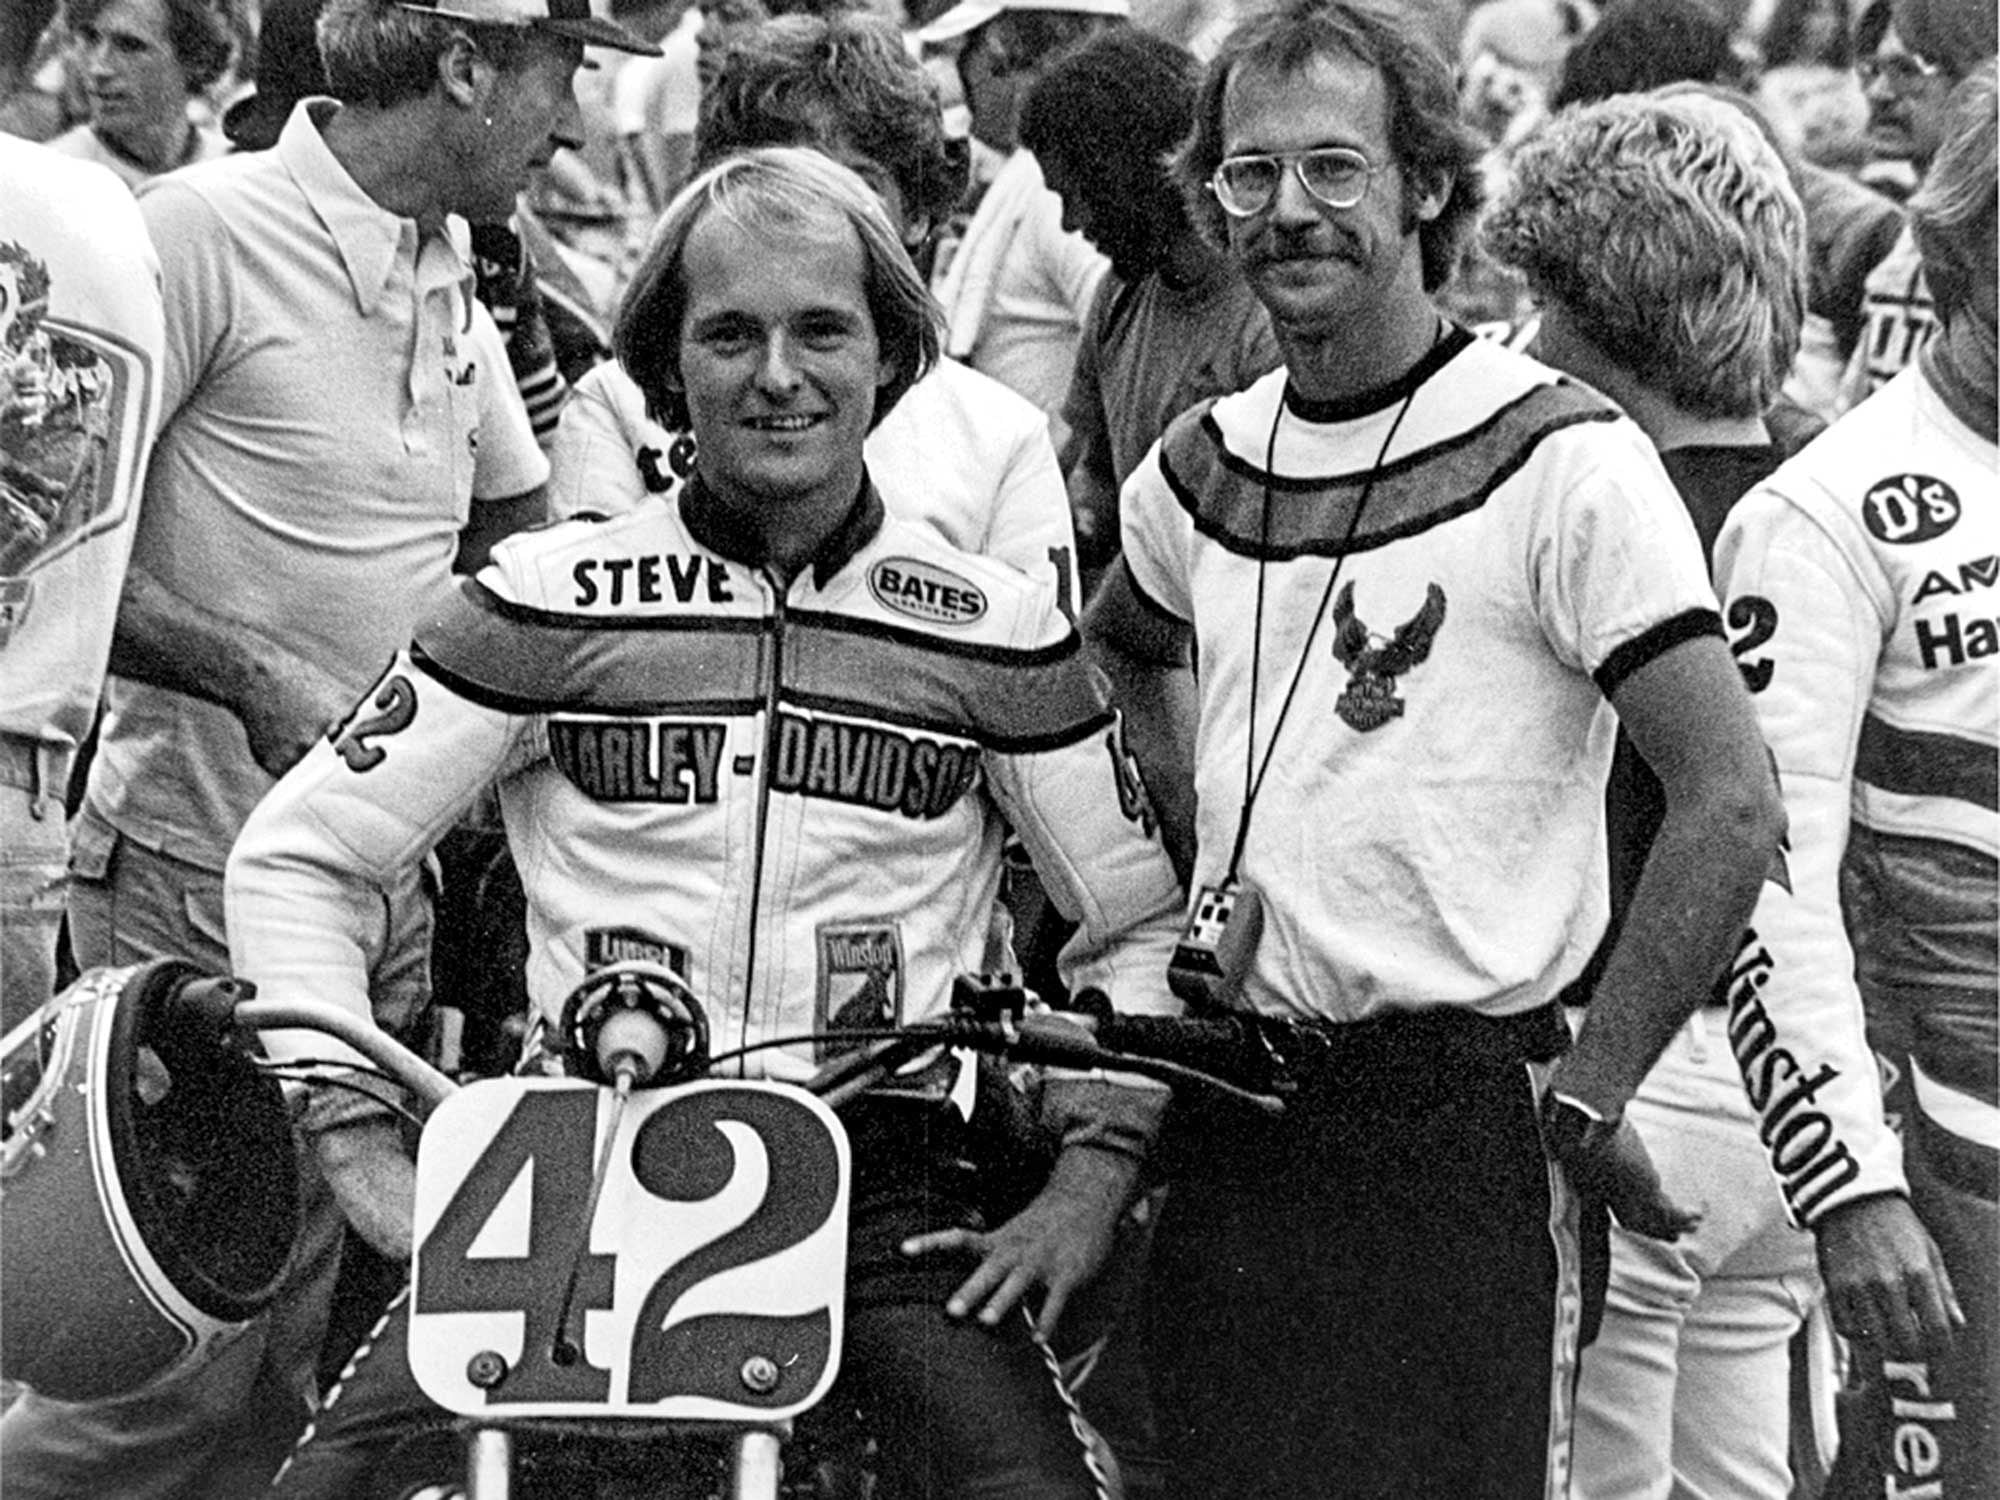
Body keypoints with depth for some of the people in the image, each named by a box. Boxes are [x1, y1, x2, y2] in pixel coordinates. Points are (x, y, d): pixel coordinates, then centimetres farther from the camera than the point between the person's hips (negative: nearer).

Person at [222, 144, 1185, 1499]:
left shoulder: (995, 629, 6)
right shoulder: (552, 602, 3)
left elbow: (1141, 922, 16)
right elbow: (294, 860, 6)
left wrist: (1088, 1184, 5)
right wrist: (373, 1160, -3)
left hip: (887, 1197, 0)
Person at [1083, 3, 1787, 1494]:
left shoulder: (1559, 459, -10)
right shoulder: (1202, 466, 10)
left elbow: (1732, 806, -14)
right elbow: (1111, 659, 33)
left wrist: (1589, 1094, -13)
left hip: (1459, 1112, -6)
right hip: (1230, 1116, 6)